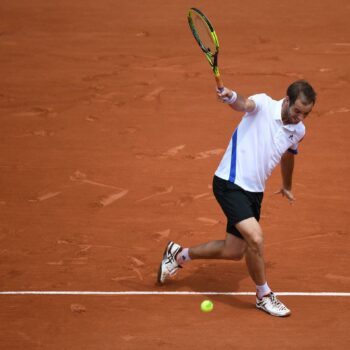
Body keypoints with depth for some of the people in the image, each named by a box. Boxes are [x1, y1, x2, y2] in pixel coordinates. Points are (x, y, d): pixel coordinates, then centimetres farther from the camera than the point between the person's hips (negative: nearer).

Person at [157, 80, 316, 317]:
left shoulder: (298, 131, 5)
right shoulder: (264, 105, -14)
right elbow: (245, 104, -37)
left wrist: (287, 186, 41)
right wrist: (231, 97, -61)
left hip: (254, 191, 8)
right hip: (230, 184, -8)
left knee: (233, 252, 13)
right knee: (256, 238, -22)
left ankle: (179, 254, 37)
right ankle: (264, 295, 1)